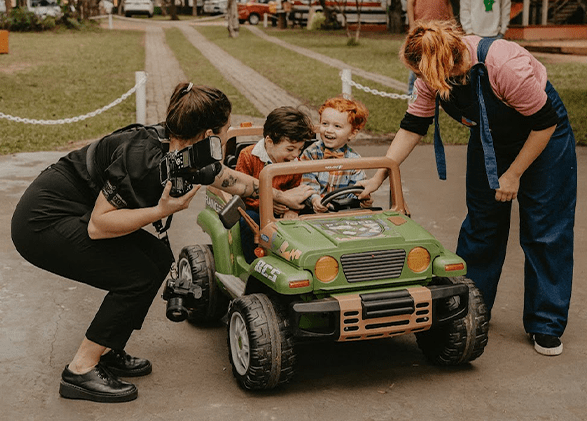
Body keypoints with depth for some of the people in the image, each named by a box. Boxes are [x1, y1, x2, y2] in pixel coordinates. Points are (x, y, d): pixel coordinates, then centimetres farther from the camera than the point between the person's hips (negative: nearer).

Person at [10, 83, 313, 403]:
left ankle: (106, 353, 15)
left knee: (158, 257, 5)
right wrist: (162, 210, -29)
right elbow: (97, 225, -25)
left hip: (70, 213, 9)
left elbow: (232, 180, 15)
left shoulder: (179, 150, -1)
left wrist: (283, 196, 24)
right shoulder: (145, 160, -29)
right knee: (139, 277, -12)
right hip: (41, 223, -9)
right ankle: (80, 373, -2)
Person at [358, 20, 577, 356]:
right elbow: (412, 127, -8)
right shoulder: (432, 77, -18)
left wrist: (513, 174, -17)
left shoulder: (504, 65, -37)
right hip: (490, 140, 6)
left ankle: (547, 327, 8)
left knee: (545, 232, -3)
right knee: (481, 224, 7)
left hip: (542, 138, -5)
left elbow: (545, 122, -25)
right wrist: (377, 178, -9)